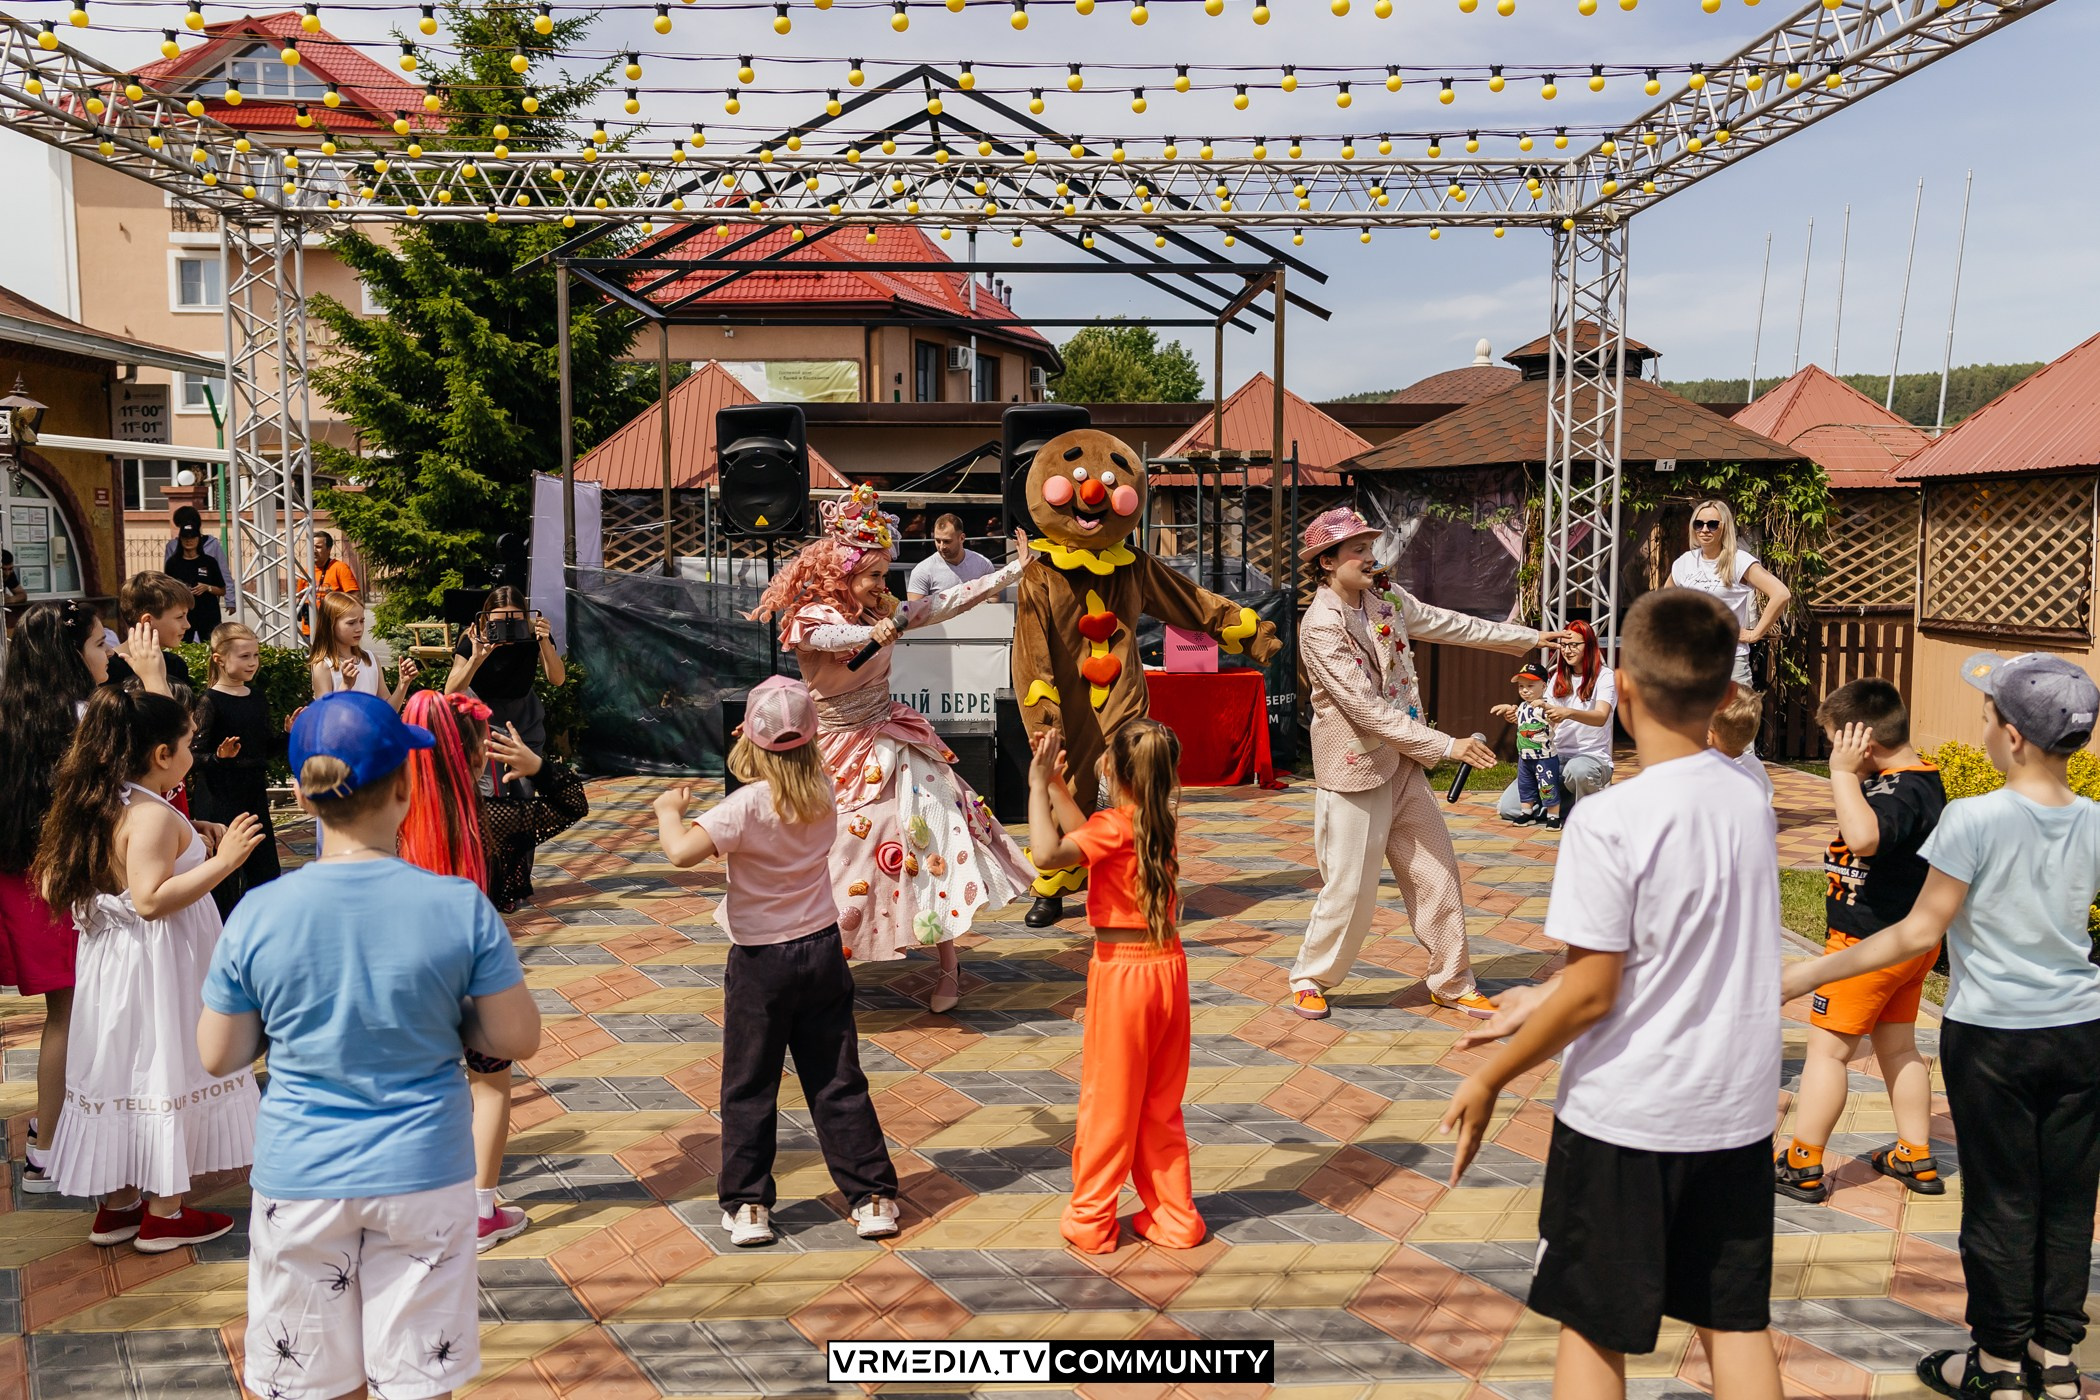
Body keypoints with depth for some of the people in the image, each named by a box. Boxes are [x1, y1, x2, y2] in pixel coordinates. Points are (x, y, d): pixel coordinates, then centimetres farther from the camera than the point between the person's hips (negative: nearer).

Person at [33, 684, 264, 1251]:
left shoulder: (90, 810, 5)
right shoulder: (153, 815, -21)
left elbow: (52, 888, 9)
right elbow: (152, 900, -28)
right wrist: (222, 861, -27)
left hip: (108, 965, 9)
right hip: (158, 971, -9)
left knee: (122, 1073, 16)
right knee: (166, 1074, 2)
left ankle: (116, 1205, 27)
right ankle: (164, 1215, 11)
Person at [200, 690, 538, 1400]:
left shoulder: (259, 914, -11)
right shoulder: (461, 907, -15)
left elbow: (219, 1055, 0)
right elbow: (518, 1038, -7)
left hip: (300, 1181, 1)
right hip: (423, 1178, -1)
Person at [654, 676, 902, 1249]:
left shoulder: (748, 805, -20)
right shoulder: (824, 796, -4)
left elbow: (682, 852, -29)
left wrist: (668, 808, -12)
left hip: (760, 961, -4)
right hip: (823, 949, 4)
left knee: (749, 1088, 10)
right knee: (838, 1082, 11)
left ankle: (748, 1205, 13)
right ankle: (872, 1196, 13)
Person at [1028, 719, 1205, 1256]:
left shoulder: (1116, 825, -19)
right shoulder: (1159, 822, 4)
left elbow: (1049, 849, -33)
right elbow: (1085, 838, 16)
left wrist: (1038, 786, -22)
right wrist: (1056, 785, 15)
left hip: (1122, 971, -7)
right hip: (1168, 967, 7)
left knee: (1108, 1101, 7)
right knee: (1160, 1105, 17)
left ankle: (1090, 1220, 20)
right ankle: (1174, 1216, 24)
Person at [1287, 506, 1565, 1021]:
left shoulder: (1386, 602, 4)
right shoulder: (1320, 627, -19)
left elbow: (1452, 625, 15)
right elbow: (1367, 709, -23)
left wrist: (1531, 637, 17)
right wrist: (1446, 746, -22)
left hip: (1404, 766, 7)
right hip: (1355, 770, -7)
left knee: (1438, 873, 11)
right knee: (1350, 889, 0)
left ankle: (1452, 983, 25)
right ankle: (1309, 979, 21)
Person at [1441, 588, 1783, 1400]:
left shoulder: (1608, 821, -21)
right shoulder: (1750, 800, 0)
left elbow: (1592, 995, -19)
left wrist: (1490, 1079, -5)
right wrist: (1546, 997, 16)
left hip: (1624, 1117, -6)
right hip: (1737, 1109, 6)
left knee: (1593, 1329, 10)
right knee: (1735, 1320, 18)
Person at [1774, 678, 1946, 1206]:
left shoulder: (1896, 791, -25)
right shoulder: (1925, 780, 7)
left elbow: (1864, 837, -46)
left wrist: (1843, 772, -39)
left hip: (1868, 943, -10)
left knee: (1827, 1048, -2)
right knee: (1898, 1048, 20)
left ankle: (1802, 1165, 4)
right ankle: (1915, 1157, 29)